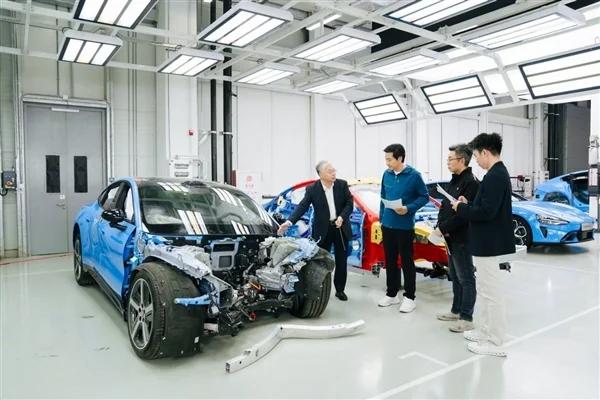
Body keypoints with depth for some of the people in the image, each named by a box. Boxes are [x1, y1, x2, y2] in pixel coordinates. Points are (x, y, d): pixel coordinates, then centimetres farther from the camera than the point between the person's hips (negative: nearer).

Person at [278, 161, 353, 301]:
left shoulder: (342, 184, -3)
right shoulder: (312, 189, -10)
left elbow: (350, 203, -1)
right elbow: (302, 206, -15)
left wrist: (342, 217, -18)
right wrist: (290, 221, -28)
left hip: (341, 228, 2)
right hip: (322, 230, -2)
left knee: (341, 261, 10)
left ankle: (340, 290, 25)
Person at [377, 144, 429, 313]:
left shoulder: (413, 175, -10)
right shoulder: (386, 174, 3)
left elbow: (424, 197, -4)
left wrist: (408, 209, -18)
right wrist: (381, 217, 12)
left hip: (405, 226, -5)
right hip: (387, 225, 5)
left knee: (406, 261, 3)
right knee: (390, 260, 13)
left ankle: (409, 297, 16)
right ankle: (391, 294, 26)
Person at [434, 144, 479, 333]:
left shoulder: (471, 183, -16)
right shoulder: (454, 180, 14)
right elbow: (445, 206, 16)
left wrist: (444, 228, -17)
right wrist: (440, 226, 0)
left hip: (462, 239, -9)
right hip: (451, 238, 10)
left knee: (466, 279, 0)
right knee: (455, 277, 18)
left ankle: (466, 319, 9)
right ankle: (456, 311, 31)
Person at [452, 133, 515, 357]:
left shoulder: (495, 176, -20)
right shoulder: (499, 173, 12)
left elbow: (486, 212, -26)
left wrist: (461, 208, -13)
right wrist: (468, 205, 6)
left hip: (488, 243, -11)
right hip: (487, 242, 11)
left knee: (491, 292, -1)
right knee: (486, 290, 19)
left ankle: (495, 343, 11)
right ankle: (487, 332, 32)